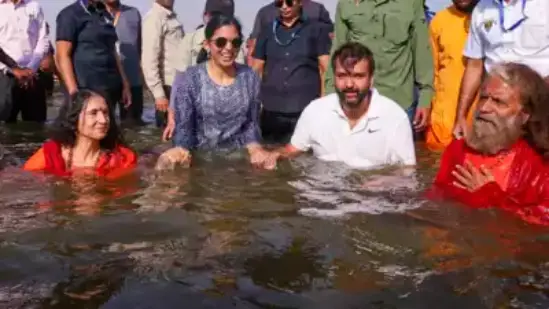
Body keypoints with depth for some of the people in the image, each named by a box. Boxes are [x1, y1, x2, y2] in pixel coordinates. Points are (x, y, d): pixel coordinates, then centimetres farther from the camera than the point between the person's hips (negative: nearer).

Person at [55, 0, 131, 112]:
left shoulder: (106, 15, 17)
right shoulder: (70, 14, -3)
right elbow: (62, 56, -9)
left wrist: (125, 85, 14)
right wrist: (74, 92, -18)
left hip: (111, 89, 6)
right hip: (87, 90, -6)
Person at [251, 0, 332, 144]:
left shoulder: (316, 30, 7)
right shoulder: (267, 31, 14)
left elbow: (326, 69, 2)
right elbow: (257, 70, 15)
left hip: (307, 111, -2)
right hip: (271, 111, 3)